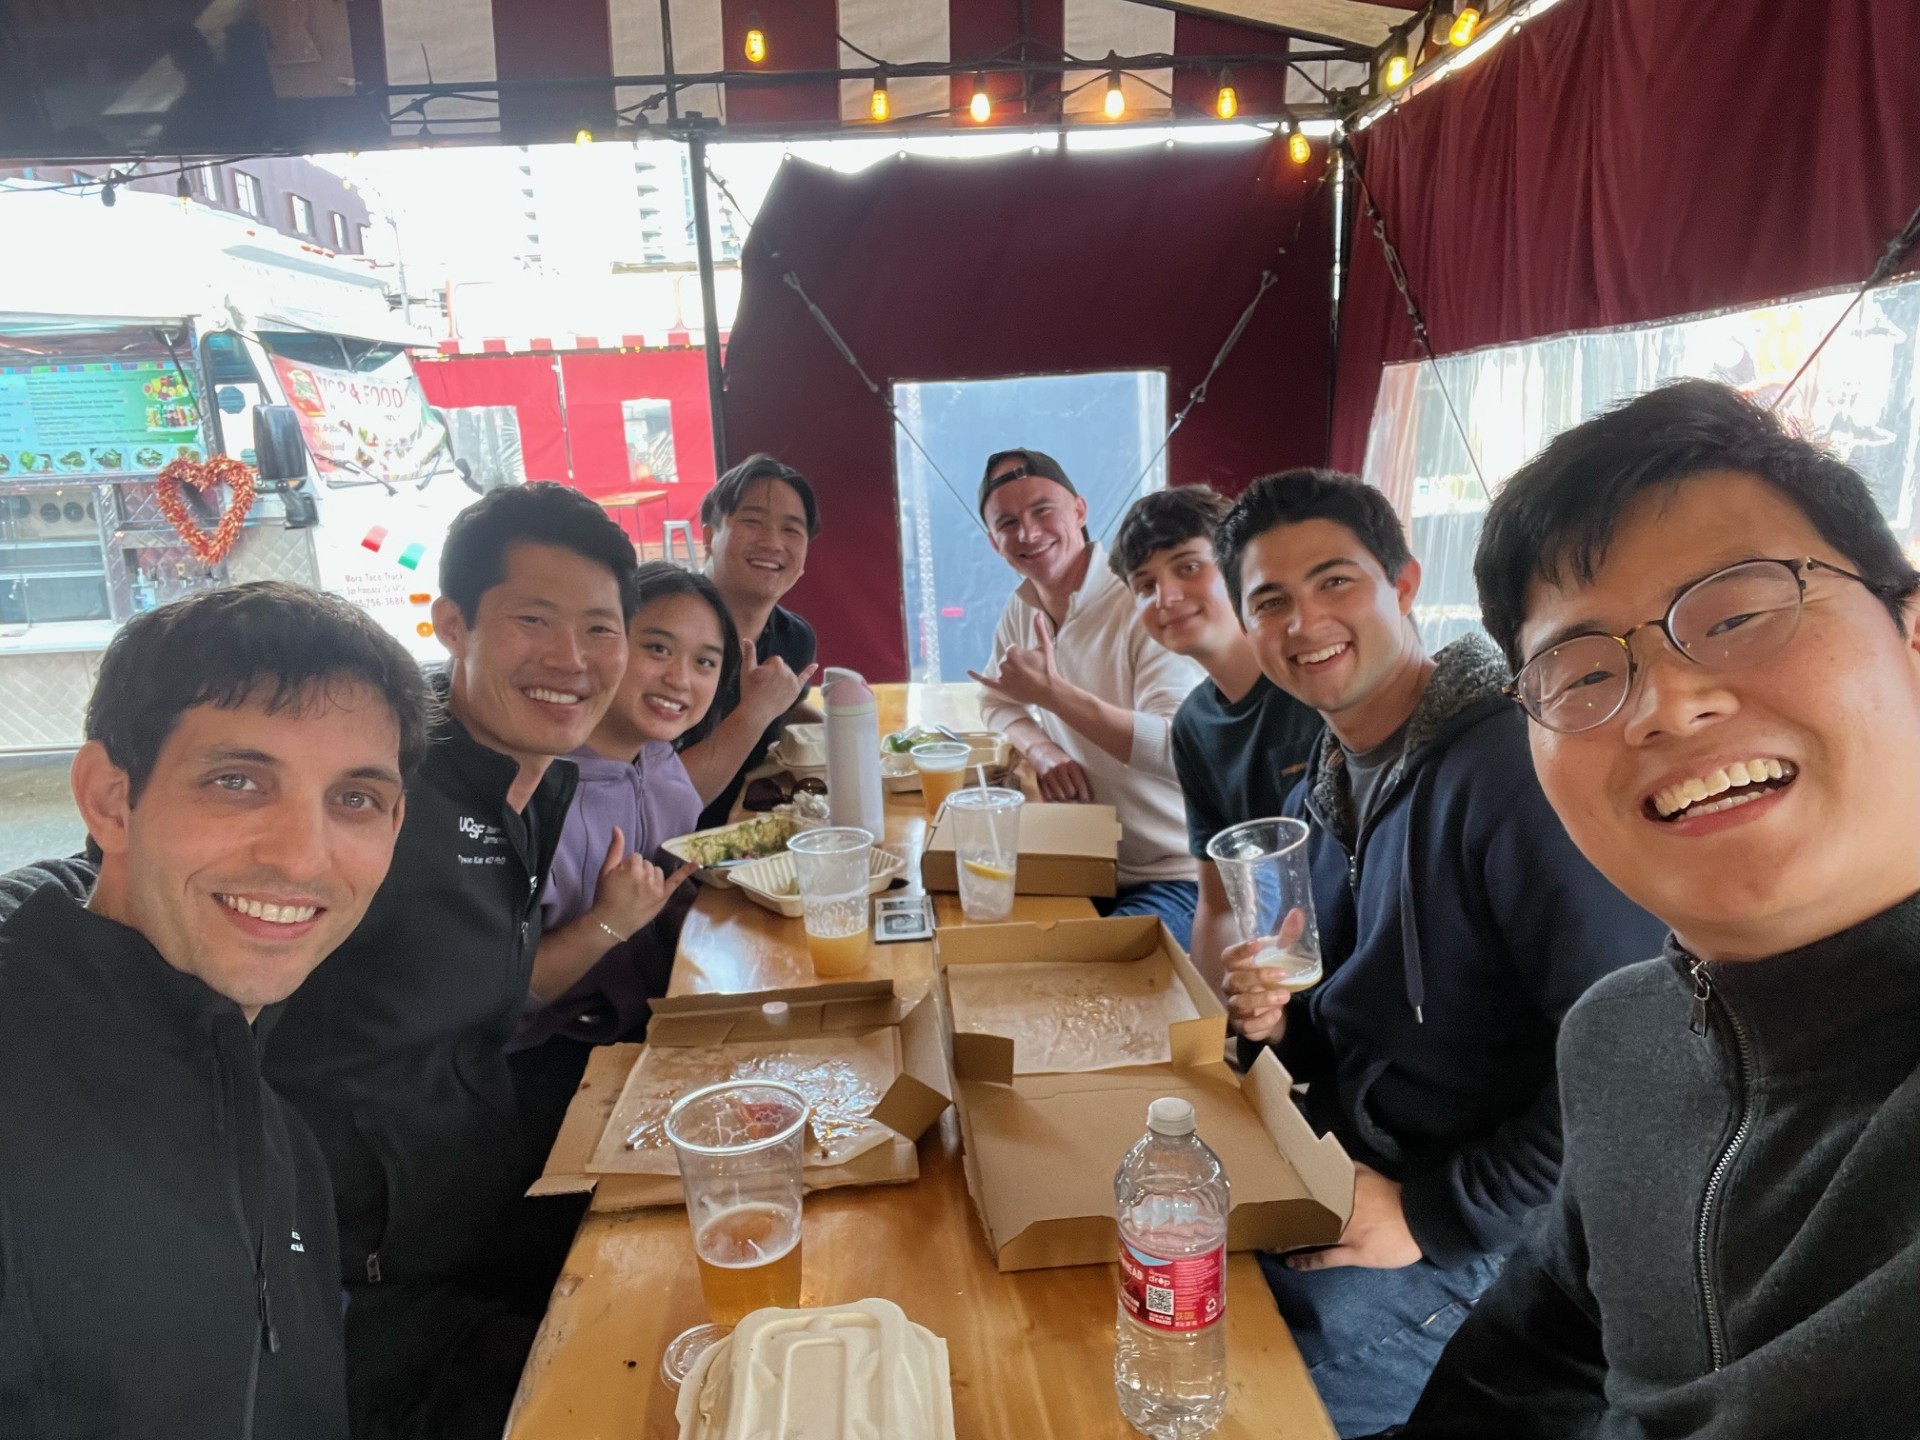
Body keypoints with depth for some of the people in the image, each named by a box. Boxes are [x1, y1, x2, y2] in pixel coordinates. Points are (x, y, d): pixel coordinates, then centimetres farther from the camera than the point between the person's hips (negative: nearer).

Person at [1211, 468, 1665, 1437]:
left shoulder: (1516, 766, -22)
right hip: (1346, 1174, 8)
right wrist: (1279, 1024, -6)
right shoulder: (1318, 801, 6)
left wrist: (1433, 1214, -19)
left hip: (1487, 1242, -8)